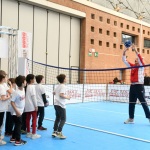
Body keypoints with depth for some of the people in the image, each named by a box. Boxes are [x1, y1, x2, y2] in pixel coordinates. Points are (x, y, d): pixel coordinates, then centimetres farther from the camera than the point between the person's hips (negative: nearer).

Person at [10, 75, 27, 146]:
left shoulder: (23, 89, 0)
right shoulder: (16, 92, -24)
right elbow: (12, 102, -21)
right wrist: (17, 111, -24)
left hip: (20, 111, 8)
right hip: (16, 112, -8)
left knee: (18, 125, 17)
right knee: (18, 125, -1)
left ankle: (13, 138, 30)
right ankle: (17, 141, 9)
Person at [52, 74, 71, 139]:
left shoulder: (58, 86, 12)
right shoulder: (63, 86, -13)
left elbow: (54, 93, 23)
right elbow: (61, 95, -23)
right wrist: (67, 97, -10)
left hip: (56, 104, 9)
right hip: (61, 105, -9)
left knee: (57, 118, 16)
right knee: (63, 119, 0)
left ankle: (55, 131, 16)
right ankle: (59, 132, -5)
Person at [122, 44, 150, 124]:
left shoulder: (141, 66, -1)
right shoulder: (132, 66, 13)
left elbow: (140, 58, -18)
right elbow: (124, 60, 11)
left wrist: (135, 50, -25)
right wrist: (124, 52, -2)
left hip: (139, 86, -6)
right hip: (132, 86, 6)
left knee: (143, 103, -3)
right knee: (131, 103, 10)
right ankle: (131, 118, 20)